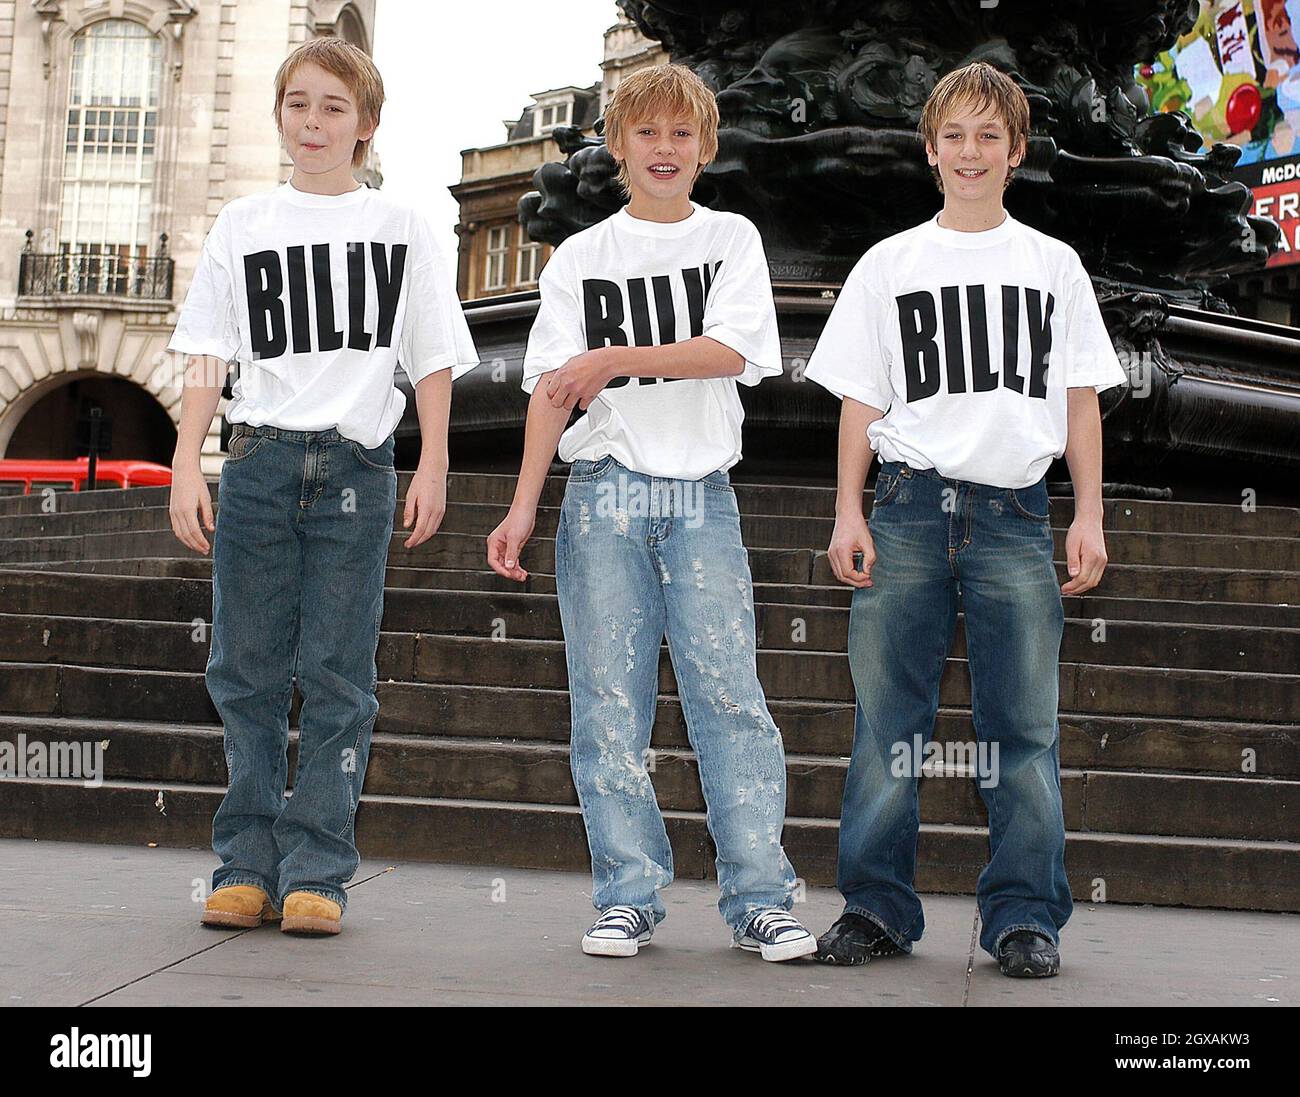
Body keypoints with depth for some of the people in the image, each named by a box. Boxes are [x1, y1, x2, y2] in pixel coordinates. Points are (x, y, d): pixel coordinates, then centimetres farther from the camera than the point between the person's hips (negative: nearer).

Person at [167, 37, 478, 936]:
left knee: (338, 680, -3)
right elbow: (208, 357, 9)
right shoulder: (243, 225, 13)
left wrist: (433, 471, 0)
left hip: (358, 467, -1)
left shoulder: (402, 228, 10)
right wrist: (188, 465, 0)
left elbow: (434, 360, 9)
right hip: (259, 461, 2)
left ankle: (317, 873, 0)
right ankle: (248, 867, 10)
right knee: (247, 673, 2)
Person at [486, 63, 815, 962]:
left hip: (702, 492, -1)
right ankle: (629, 896, 6)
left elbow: (730, 351, -5)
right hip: (606, 490, 1)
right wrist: (523, 508, -3)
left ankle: (761, 898, -1)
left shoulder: (732, 239, 11)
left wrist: (612, 358, -14)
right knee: (610, 698, -1)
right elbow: (552, 389, 5)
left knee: (731, 692, -6)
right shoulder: (581, 258, 12)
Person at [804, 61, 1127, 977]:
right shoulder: (889, 265, 12)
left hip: (1014, 511, 0)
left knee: (1024, 724, -2)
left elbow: (1081, 402, 11)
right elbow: (861, 401, 9)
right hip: (910, 505, 0)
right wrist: (848, 514, 0)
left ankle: (1027, 917, 4)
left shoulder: (1054, 265, 14)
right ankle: (877, 909, 7)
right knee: (888, 719, 0)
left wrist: (1089, 517, 2)